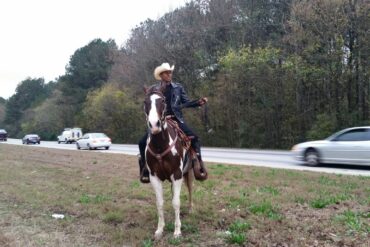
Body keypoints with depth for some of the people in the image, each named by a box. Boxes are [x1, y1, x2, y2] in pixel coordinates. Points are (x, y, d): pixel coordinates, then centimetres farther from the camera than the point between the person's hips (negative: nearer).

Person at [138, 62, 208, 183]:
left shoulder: (178, 87, 8)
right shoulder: (154, 88, 6)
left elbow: (186, 103, 7)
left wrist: (198, 102, -11)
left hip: (176, 119, 0)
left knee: (194, 138, -19)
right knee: (143, 142, -11)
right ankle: (145, 168, 6)